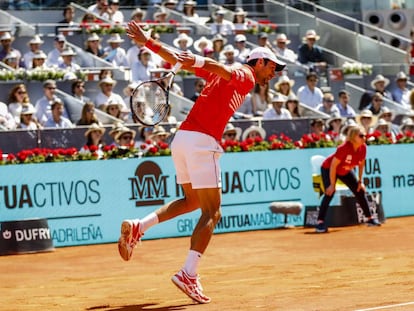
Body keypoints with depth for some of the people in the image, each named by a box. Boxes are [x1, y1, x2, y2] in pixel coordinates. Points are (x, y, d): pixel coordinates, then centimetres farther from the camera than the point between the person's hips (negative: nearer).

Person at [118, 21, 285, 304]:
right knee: (211, 213, -6)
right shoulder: (246, 76, 1)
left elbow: (179, 59, 18)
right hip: (201, 142, -9)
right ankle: (189, 275, -15)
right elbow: (224, 71, -20)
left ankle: (138, 226, 11)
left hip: (181, 137, 9)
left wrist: (147, 42, 14)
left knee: (192, 201, 24)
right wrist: (200, 61, -38)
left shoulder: (217, 75, 23)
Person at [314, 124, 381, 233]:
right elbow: (333, 166, -30)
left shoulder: (363, 147, -17)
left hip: (346, 171, 7)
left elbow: (361, 164, 0)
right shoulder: (344, 148, -36)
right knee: (330, 192, -25)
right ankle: (320, 222, -27)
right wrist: (332, 184, -28)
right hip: (328, 169, -7)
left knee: (360, 191, 5)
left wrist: (360, 181, 0)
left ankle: (370, 218, 19)